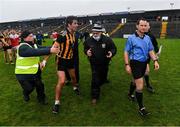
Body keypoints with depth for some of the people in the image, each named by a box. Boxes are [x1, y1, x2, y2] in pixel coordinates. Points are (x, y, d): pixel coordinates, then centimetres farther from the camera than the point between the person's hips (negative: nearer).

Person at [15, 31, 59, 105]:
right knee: (29, 88, 7)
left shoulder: (33, 45, 6)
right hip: (23, 73, -7)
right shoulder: (23, 47, -24)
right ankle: (25, 94, 43)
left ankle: (41, 98, 34)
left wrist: (52, 48, -22)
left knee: (40, 86, 10)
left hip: (35, 71, 7)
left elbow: (42, 48, -5)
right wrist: (50, 50, -47)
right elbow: (36, 52, -39)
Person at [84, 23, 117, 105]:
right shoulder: (89, 40, -11)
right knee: (95, 80, -6)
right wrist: (87, 52, -17)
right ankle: (95, 96, 10)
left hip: (104, 63, 2)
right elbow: (85, 49, 7)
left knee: (103, 79, 22)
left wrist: (111, 53, -28)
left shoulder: (107, 40, -16)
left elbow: (113, 48, -6)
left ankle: (97, 85, 58)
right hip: (94, 64, -1)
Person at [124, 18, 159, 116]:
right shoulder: (131, 38, -10)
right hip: (135, 63, -6)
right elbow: (126, 52, -8)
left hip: (144, 63, 6)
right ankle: (141, 108, 5)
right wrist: (127, 65, -14)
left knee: (136, 81, 23)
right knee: (140, 85, -7)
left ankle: (130, 94, 48)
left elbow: (151, 51, 10)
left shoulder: (147, 38, 5)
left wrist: (155, 60, -4)